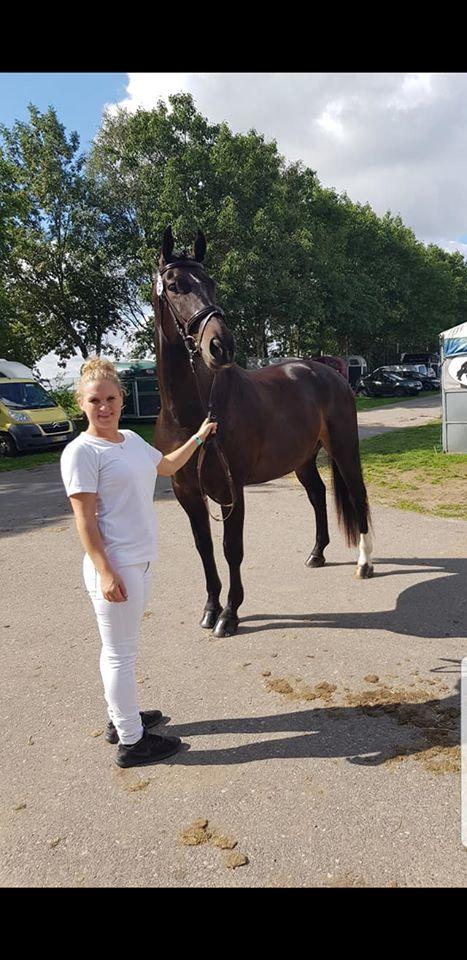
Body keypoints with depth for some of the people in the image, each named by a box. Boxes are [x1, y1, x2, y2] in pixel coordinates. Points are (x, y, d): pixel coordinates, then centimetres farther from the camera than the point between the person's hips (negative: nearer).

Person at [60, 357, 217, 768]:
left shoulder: (131, 439, 9)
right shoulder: (82, 452, -15)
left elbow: (167, 466, 28)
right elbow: (85, 519, -18)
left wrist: (198, 437, 30)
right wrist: (105, 573, -21)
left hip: (141, 560, 9)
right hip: (115, 565, -9)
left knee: (122, 646, 21)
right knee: (121, 652, 3)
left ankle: (121, 717, 38)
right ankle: (131, 742, 16)